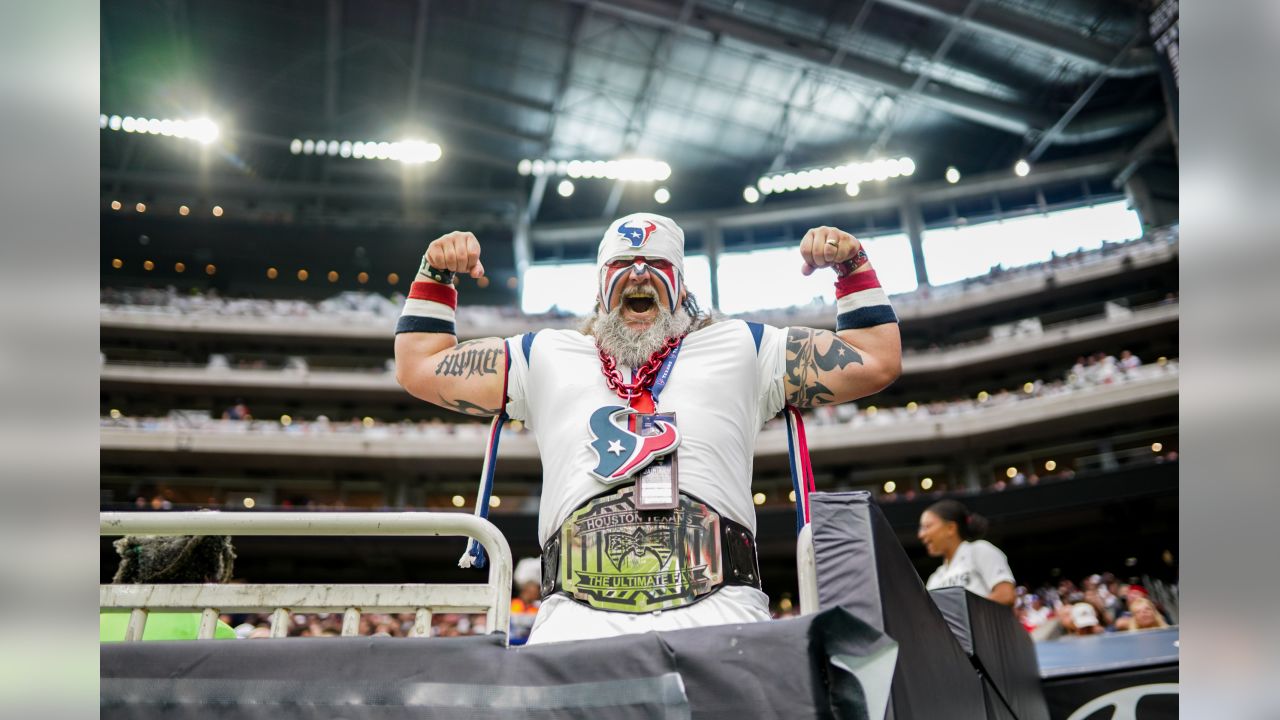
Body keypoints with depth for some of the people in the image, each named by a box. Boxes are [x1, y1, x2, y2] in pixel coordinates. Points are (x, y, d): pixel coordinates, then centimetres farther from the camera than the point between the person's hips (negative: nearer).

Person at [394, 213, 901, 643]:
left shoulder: (740, 349, 21)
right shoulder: (547, 357, 24)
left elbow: (877, 361, 21)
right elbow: (418, 368, 29)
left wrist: (851, 267, 14)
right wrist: (435, 276, 22)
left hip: (718, 608, 0)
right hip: (577, 616, 1)